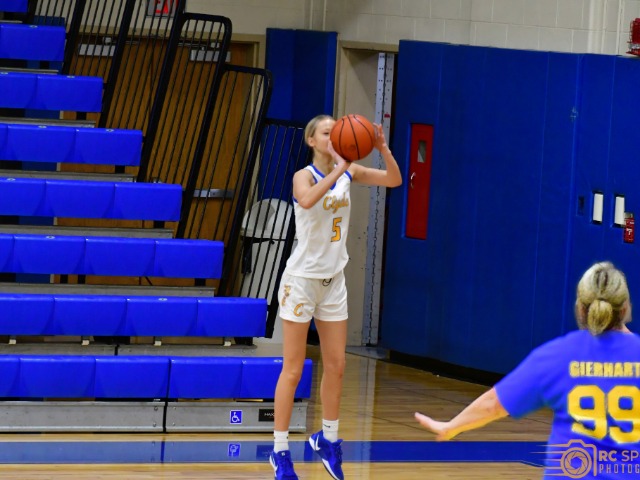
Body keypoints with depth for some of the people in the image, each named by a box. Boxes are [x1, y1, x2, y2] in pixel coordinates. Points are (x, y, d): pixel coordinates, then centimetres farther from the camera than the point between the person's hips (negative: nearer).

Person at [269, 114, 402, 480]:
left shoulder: (349, 172, 4)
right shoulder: (305, 175, -13)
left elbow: (394, 180, -2)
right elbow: (307, 199, -36)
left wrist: (384, 150, -18)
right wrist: (338, 168, -38)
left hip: (334, 281, 6)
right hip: (302, 278, -6)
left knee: (336, 366, 9)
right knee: (293, 370, -3)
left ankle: (328, 439, 25)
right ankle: (281, 451, 2)